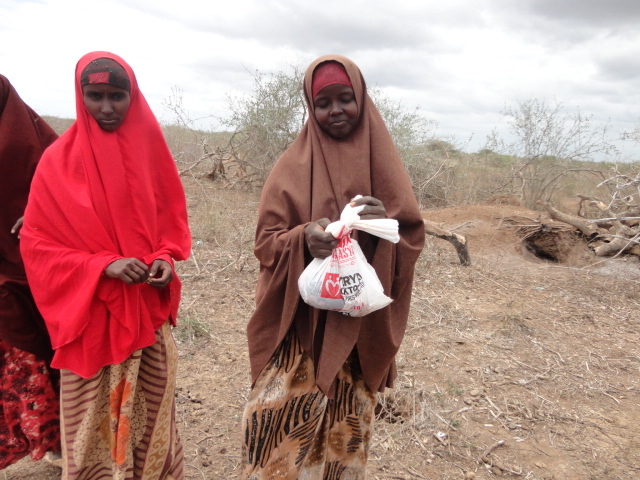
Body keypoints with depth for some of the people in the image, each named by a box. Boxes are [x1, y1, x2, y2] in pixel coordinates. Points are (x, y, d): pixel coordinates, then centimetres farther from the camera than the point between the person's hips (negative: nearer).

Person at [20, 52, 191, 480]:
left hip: (149, 313, 2)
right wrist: (103, 265, -17)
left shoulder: (151, 150, 2)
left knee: (151, 413, 12)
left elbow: (173, 218, 10)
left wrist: (166, 258, -10)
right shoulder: (59, 160, -5)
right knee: (92, 420, 10)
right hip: (90, 316, -1)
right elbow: (36, 243, -4)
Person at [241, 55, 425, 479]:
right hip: (300, 322, -1)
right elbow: (266, 240, -4)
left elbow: (414, 238, 1)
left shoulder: (383, 162, 3)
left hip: (361, 326, 2)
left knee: (346, 429, 13)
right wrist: (304, 237, -24)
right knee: (281, 426, 1)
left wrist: (386, 227, -20)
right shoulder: (294, 165, -2)